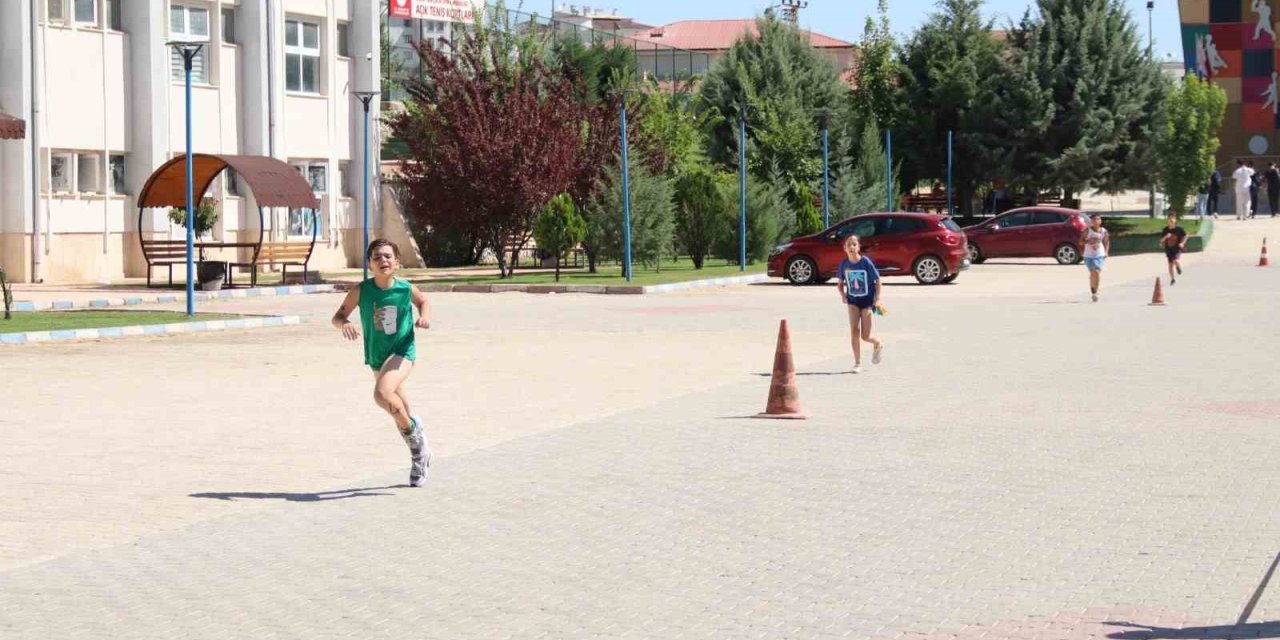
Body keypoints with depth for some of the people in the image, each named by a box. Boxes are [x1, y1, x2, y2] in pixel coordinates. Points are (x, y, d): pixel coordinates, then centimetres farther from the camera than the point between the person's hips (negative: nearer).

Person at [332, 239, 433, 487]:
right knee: (399, 410, 15)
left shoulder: (406, 288, -12)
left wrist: (424, 316, -10)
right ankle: (420, 455, 36)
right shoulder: (361, 291, -12)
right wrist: (345, 324, -29)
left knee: (382, 394, -30)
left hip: (403, 352, -4)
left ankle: (412, 429, -3)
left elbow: (423, 301, 10)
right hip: (377, 357, 4)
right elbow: (338, 316, -7)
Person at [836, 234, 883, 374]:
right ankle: (857, 363, -2)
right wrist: (842, 294, -7)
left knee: (865, 336, -1)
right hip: (853, 300, 3)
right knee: (854, 330, -12)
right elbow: (840, 282, 10)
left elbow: (877, 280, -8)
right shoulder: (844, 264, -6)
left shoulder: (866, 262, -16)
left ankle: (878, 344, 36)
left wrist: (877, 298, -14)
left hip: (867, 300, -3)